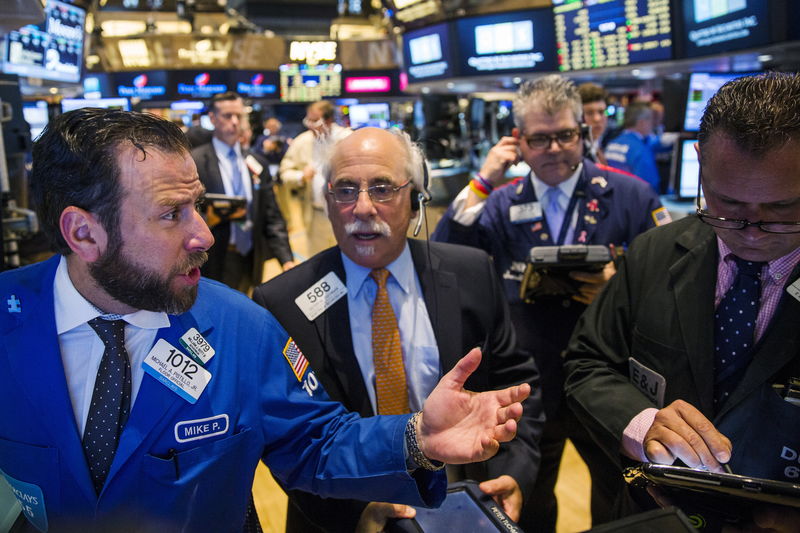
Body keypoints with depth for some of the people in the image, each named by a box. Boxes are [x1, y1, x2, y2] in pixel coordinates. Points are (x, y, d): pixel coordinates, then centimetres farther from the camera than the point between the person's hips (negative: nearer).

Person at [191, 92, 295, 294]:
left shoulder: (257, 164, 9)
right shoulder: (194, 162, -4)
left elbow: (272, 218, 7)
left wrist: (287, 260, -3)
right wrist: (209, 217, -22)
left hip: (251, 263, 4)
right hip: (215, 264, -4)